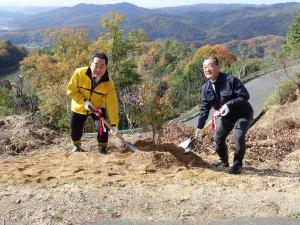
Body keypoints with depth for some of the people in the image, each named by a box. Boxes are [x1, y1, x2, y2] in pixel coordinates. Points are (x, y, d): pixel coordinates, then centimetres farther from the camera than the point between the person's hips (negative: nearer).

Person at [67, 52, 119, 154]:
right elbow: (71, 90, -17)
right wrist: (84, 101, -28)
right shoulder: (79, 73, -27)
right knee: (75, 131, 9)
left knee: (103, 128, -15)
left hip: (98, 107, 0)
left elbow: (112, 104, -24)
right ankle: (76, 146, 43)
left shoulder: (108, 83, -26)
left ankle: (103, 148, 15)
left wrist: (114, 123, -29)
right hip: (79, 107, 1)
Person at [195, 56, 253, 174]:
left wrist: (228, 105, -37)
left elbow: (245, 96, -26)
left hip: (243, 113, -6)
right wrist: (199, 127, -9)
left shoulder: (230, 80, -25)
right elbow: (204, 108, -3)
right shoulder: (206, 88, -7)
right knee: (218, 138, 8)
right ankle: (224, 160, 34)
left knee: (238, 136, -25)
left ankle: (237, 164, -4)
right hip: (227, 116, 7)